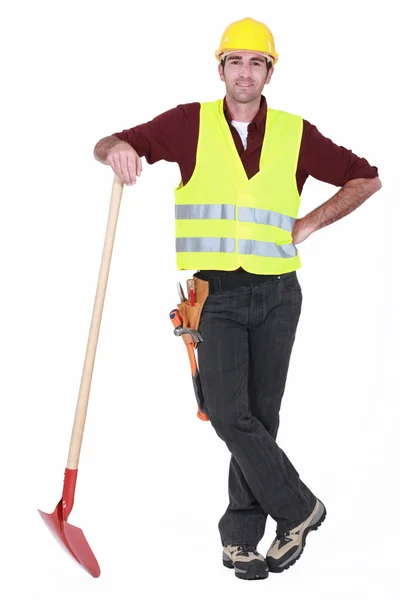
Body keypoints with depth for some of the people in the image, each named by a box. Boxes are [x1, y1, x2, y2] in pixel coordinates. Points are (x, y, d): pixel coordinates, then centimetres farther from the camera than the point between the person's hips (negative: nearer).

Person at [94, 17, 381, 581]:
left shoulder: (295, 133, 5)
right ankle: (298, 509, 7)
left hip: (276, 295, 1)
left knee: (261, 416, 5)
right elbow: (111, 144, 3)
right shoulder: (190, 123, 4)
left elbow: (366, 178, 12)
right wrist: (117, 148, -22)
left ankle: (242, 535, 18)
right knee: (229, 415, -11)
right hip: (216, 295, -1)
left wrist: (309, 224, 3)